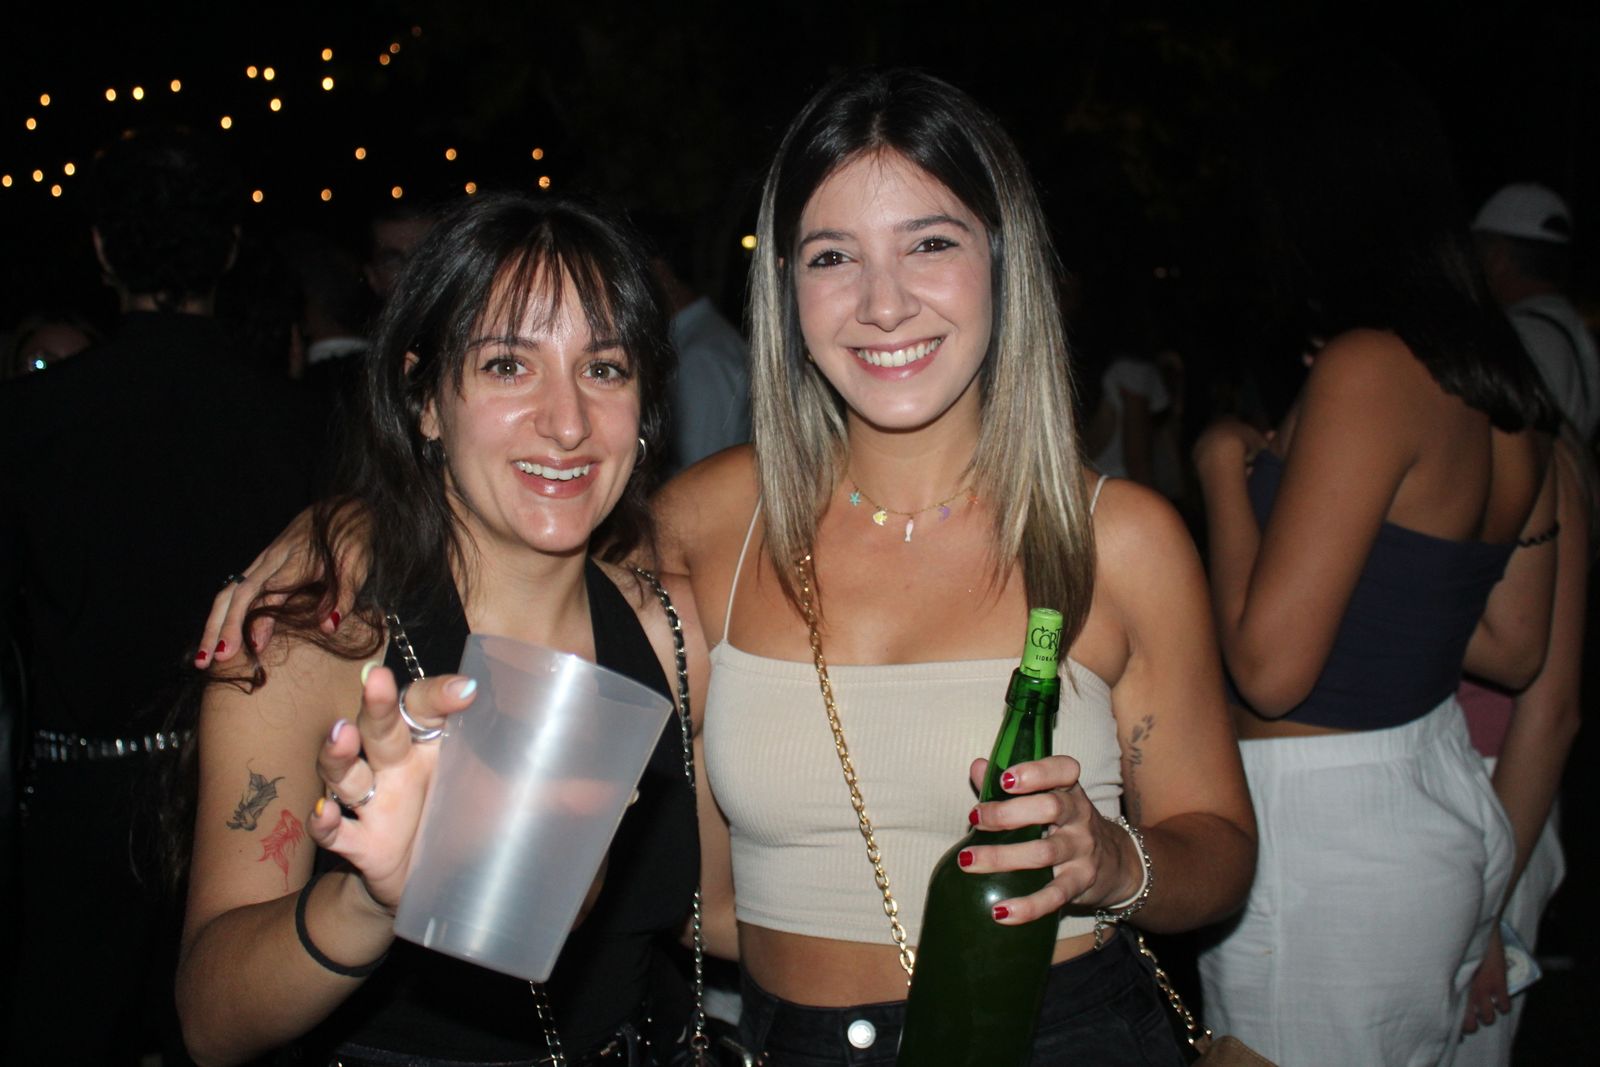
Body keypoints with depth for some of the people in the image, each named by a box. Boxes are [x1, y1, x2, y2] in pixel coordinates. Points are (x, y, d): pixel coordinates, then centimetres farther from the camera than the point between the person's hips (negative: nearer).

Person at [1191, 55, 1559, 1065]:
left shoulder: (1368, 367, -21)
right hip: (1446, 802, 9)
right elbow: (1514, 644, 14)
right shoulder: (1500, 382, 5)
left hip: (1323, 832, -9)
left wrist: (1227, 469, -10)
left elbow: (1268, 667, -23)